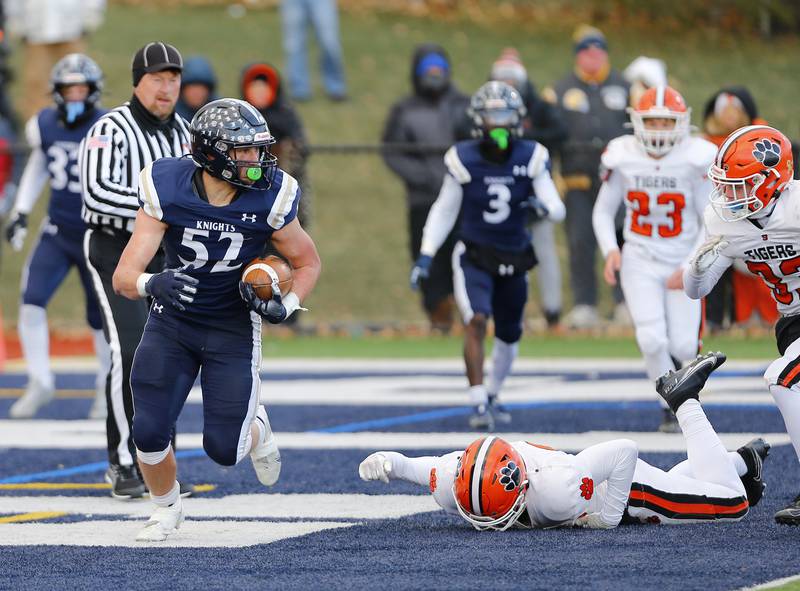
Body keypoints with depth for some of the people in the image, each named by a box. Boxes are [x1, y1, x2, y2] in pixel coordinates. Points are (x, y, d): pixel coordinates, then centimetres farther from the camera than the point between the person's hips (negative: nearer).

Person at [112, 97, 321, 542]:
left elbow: (308, 263, -1)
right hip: (172, 322, 0)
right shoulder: (167, 190, -20)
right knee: (149, 433, -11)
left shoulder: (269, 199, -18)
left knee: (224, 449, -6)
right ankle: (167, 508, 21)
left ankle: (256, 429, 33)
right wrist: (151, 284, -44)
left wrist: (286, 306, -20)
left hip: (233, 328, 0)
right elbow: (124, 276, -21)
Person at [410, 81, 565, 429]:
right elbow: (444, 210, 2)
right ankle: (479, 404, -23)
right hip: (473, 257, -3)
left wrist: (544, 206, -34)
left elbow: (558, 211, -10)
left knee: (509, 336, 15)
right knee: (476, 321, -24)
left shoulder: (531, 158, -8)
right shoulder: (464, 159, -10)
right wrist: (425, 255, -4)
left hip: (514, 259, 3)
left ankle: (492, 396, 39)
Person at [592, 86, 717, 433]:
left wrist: (690, 268, -15)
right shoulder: (623, 159, -7)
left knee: (683, 347, -5)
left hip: (683, 264, -1)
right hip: (639, 262, 1)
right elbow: (603, 212, 7)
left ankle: (672, 361, 34)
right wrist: (610, 251, -10)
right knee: (652, 340, -15)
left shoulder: (695, 162, -12)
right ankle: (672, 408, 9)